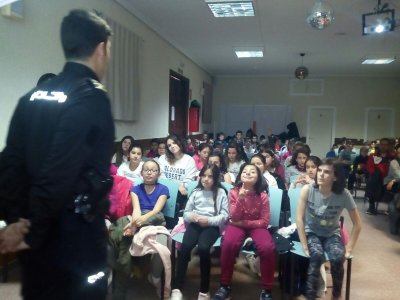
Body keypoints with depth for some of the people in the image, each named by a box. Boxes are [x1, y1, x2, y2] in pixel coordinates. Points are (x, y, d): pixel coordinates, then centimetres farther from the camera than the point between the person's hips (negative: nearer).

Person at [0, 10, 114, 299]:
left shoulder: (33, 97, 6)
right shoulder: (91, 97, -16)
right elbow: (61, 173, -23)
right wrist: (34, 232, -12)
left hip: (38, 234, 7)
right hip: (75, 235, -7)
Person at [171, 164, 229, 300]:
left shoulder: (221, 192, 8)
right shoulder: (196, 191, 17)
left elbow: (225, 215, 2)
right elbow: (185, 213, 16)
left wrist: (208, 220, -12)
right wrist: (192, 216, -8)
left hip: (212, 225, -2)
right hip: (195, 224, 3)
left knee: (203, 248, -32)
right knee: (185, 247, -28)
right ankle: (177, 289, -23)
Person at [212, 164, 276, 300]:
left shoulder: (263, 196, -7)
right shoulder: (233, 192, -6)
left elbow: (265, 221, -6)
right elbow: (234, 219, -10)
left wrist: (244, 222, -15)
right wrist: (240, 199, -25)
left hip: (256, 226, 0)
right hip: (237, 225, 0)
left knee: (268, 248, -30)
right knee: (228, 244, -33)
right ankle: (225, 286, -13)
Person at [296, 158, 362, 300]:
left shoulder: (343, 194, -19)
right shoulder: (307, 189, -20)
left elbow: (357, 224, -8)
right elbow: (299, 218, -17)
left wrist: (348, 248, -11)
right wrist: (305, 246, -20)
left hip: (332, 234, 1)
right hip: (311, 232, -1)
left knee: (337, 258, -27)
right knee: (317, 255, -30)